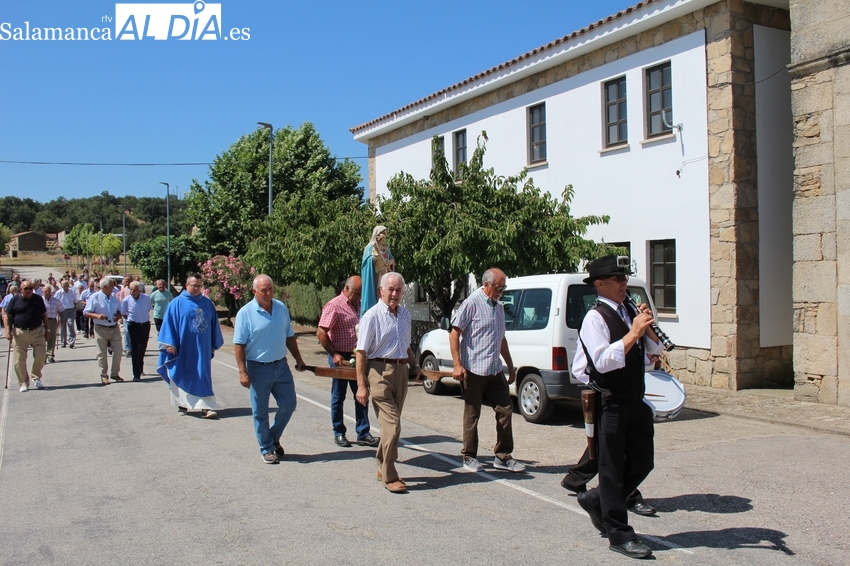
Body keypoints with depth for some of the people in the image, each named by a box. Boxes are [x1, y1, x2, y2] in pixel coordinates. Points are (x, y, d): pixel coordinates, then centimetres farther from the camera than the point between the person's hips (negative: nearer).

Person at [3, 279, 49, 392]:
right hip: (20, 333, -1)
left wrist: (47, 329, 10)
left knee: (41, 355, -4)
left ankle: (36, 377, 20)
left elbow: (44, 315, 13)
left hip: (37, 332, 1)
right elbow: (6, 316, 1)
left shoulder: (38, 299, 7)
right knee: (19, 360, 0)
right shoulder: (15, 300, 0)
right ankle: (24, 383, 12)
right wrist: (8, 331, -8)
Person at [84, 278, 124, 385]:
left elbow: (119, 311, 21)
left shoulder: (114, 297, 9)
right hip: (101, 329, -4)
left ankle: (114, 373, 17)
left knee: (118, 351, 2)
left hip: (114, 328, 4)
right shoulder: (95, 297, -6)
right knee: (102, 354, 3)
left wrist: (118, 316, -2)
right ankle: (104, 376, 14)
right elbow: (86, 313, -7)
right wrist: (97, 316, -24)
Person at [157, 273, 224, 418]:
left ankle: (205, 407, -4)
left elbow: (214, 325, 10)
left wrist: (214, 345, 10)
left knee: (203, 377, -1)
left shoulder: (207, 303, 6)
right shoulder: (177, 303, -2)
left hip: (202, 348, 2)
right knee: (183, 376, 9)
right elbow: (169, 323, -3)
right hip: (183, 348, -2)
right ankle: (182, 403, 24)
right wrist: (170, 344, -9)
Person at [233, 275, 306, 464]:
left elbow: (290, 336, 13)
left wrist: (298, 358, 12)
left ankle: (274, 438, 31)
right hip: (258, 369, -4)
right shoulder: (245, 313, -11)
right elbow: (239, 344, -12)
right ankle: (267, 448, 22)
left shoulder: (281, 308, 4)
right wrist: (243, 372, -17)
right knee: (260, 412, 6)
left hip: (281, 365, 4)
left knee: (288, 405, 8)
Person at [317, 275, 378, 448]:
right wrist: (334, 354, -17)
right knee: (338, 397, 6)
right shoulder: (334, 306, -12)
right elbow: (321, 333, -16)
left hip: (357, 357, 7)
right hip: (340, 357, -7)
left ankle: (363, 434, 13)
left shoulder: (357, 306, 11)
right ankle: (339, 434, 17)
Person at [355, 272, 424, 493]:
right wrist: (361, 385, -15)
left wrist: (415, 365, 10)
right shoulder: (372, 316, -9)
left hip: (401, 371, 7)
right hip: (380, 372, -7)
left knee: (391, 425, 13)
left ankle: (383, 468, 27)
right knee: (392, 426, -10)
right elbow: (361, 353, -11)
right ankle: (389, 477, -1)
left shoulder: (405, 314, 11)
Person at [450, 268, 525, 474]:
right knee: (472, 414, 3)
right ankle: (469, 457, 16)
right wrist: (457, 365, -18)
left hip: (495, 370, 7)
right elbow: (454, 333, -12)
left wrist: (510, 366, 22)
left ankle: (503, 456, 16)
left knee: (505, 410, 6)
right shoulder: (472, 303, -9)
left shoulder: (498, 307, 14)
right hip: (474, 369, -7)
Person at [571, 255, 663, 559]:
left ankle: (596, 500, 33)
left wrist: (647, 327, -6)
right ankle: (619, 534, 15)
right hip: (611, 404, -8)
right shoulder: (596, 317, -13)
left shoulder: (630, 312, 11)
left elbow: (656, 350, 11)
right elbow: (603, 361, -24)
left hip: (635, 402, 8)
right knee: (613, 468, 4)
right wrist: (633, 333, -22)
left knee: (642, 463, 14)